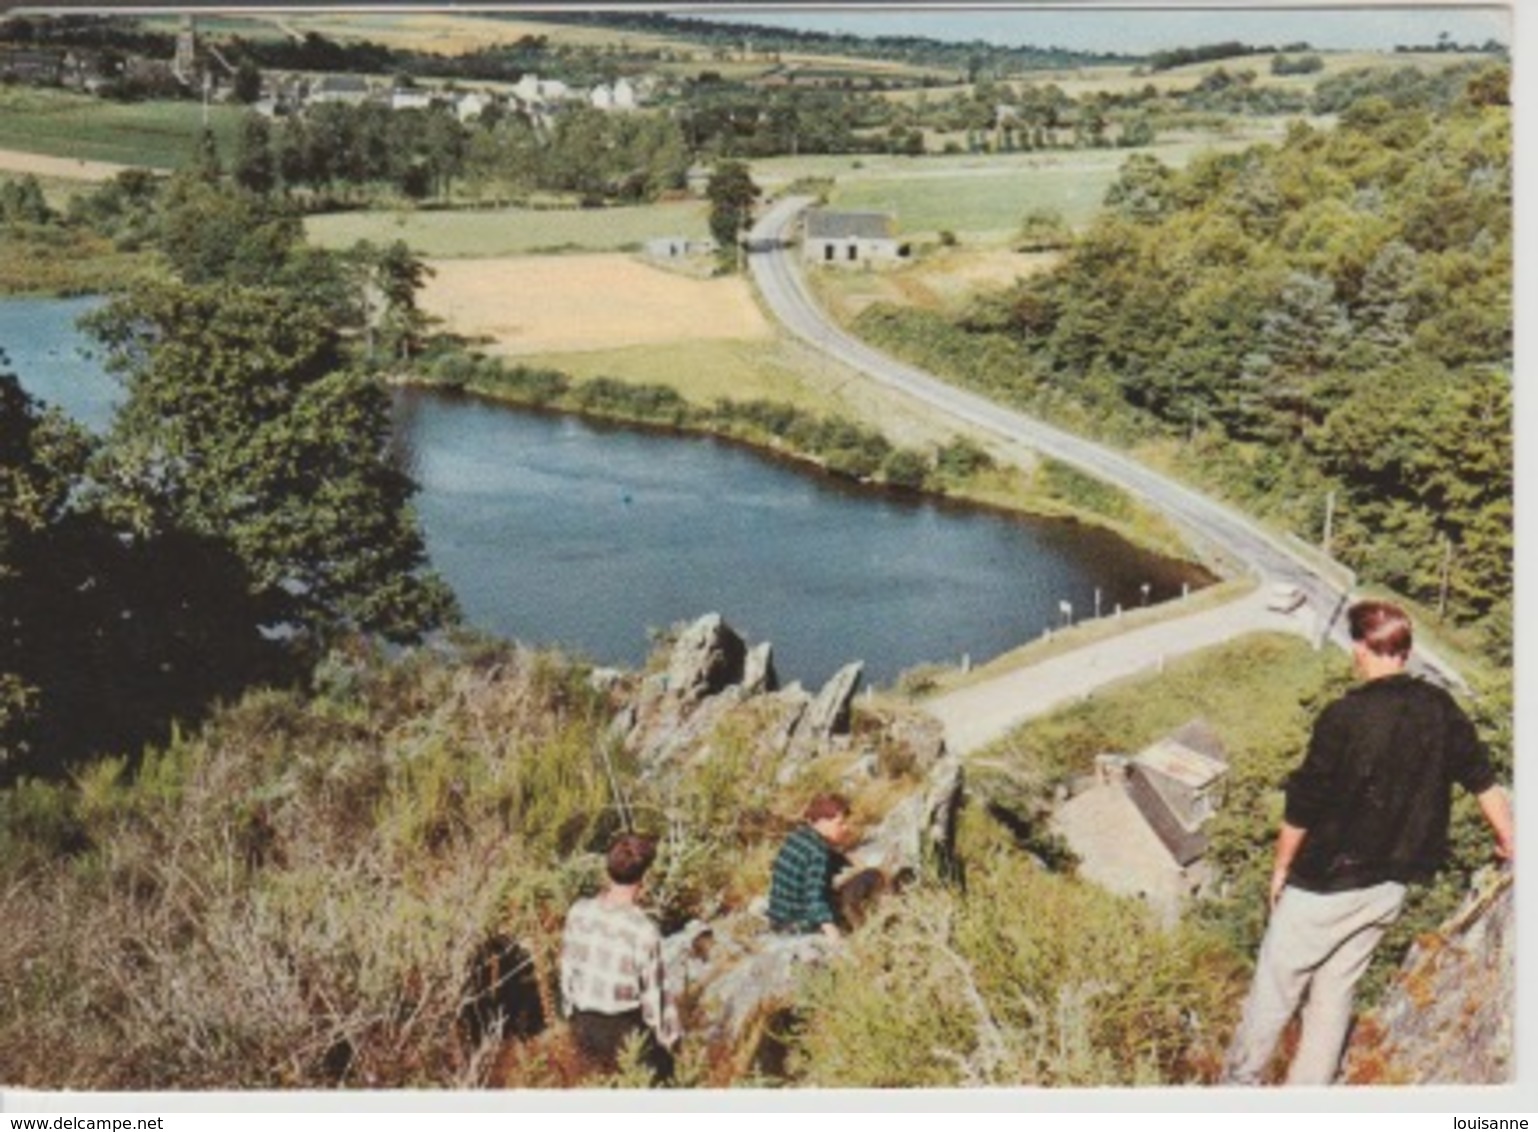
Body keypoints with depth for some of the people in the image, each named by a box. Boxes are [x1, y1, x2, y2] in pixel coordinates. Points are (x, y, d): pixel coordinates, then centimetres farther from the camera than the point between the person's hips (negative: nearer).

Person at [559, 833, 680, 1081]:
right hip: (625, 1030, -5)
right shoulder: (644, 931, -26)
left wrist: (575, 1019, 16)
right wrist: (665, 1040, 2)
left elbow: (567, 973, 0)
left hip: (583, 1029, 5)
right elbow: (652, 997, -16)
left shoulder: (578, 912, -11)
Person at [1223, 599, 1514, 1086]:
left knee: (1276, 985, 11)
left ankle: (1241, 1080, 25)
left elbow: (1303, 807, -15)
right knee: (1336, 990, 18)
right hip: (1390, 885, 6)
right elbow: (1483, 781, 9)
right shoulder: (1440, 708, -3)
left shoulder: (1346, 716, -21)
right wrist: (1510, 844, 25)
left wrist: (1281, 868, 0)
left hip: (1327, 883, -6)